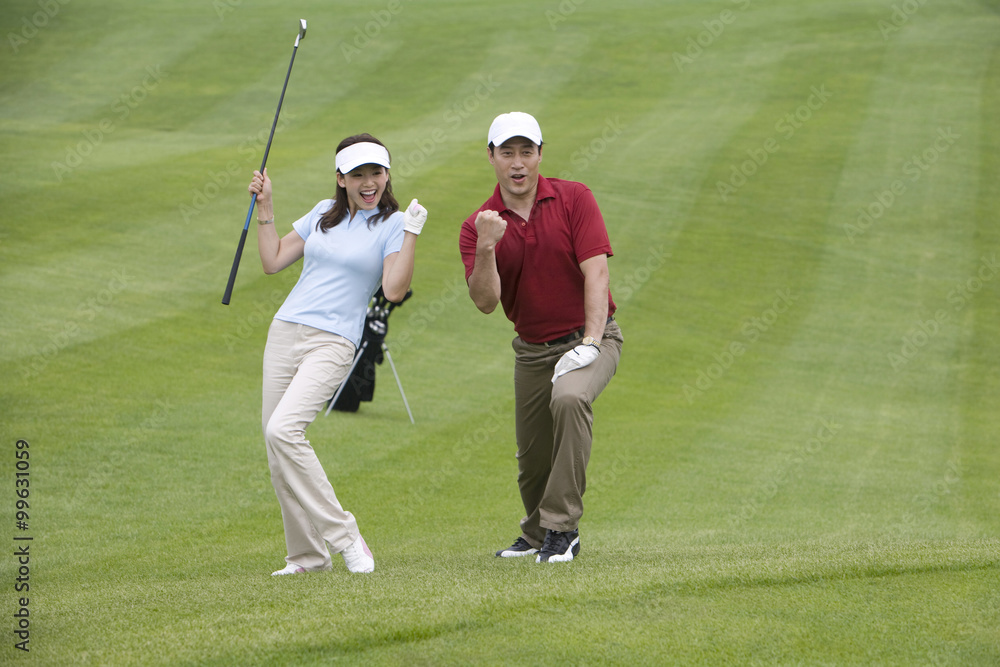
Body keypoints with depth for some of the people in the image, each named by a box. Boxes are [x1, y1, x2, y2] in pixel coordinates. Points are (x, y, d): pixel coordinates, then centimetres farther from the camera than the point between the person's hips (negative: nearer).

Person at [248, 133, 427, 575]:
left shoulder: (393, 224, -1)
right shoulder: (324, 214, 15)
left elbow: (394, 290, -13)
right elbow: (273, 261, 18)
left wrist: (411, 235, -19)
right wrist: (265, 208, 13)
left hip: (333, 343, -6)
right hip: (285, 334, 6)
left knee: (283, 430, -25)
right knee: (277, 452, 0)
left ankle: (342, 535, -16)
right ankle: (307, 555, 10)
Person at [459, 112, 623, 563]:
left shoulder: (574, 199, -9)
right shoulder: (478, 226, -3)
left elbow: (595, 272, -15)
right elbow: (486, 302, -14)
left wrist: (590, 343, -24)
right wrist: (486, 248, -31)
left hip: (588, 338, -4)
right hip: (531, 350, 4)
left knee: (569, 398, -34)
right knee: (531, 458, 6)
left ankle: (562, 528, -27)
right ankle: (537, 532, 38)